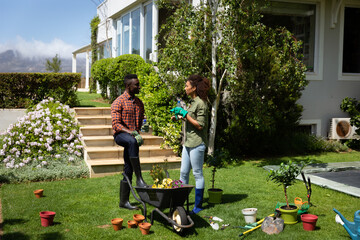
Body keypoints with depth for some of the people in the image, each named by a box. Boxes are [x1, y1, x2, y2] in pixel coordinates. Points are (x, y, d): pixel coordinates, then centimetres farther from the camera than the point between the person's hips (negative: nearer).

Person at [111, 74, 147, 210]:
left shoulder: (139, 103, 15)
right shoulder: (119, 102, -6)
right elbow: (116, 124, -14)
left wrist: (138, 133, 4)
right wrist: (131, 133, -25)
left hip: (133, 137, 6)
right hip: (120, 135, -6)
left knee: (128, 169, 4)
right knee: (132, 142, -39)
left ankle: (124, 201, 11)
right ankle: (139, 179, -36)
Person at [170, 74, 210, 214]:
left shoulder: (201, 103, -14)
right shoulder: (192, 101, 14)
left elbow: (200, 125, -19)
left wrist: (185, 114, -18)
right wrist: (179, 117, 9)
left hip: (197, 143, -9)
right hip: (188, 142, 9)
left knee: (197, 174, 0)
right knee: (183, 172, 13)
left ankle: (198, 205, 10)